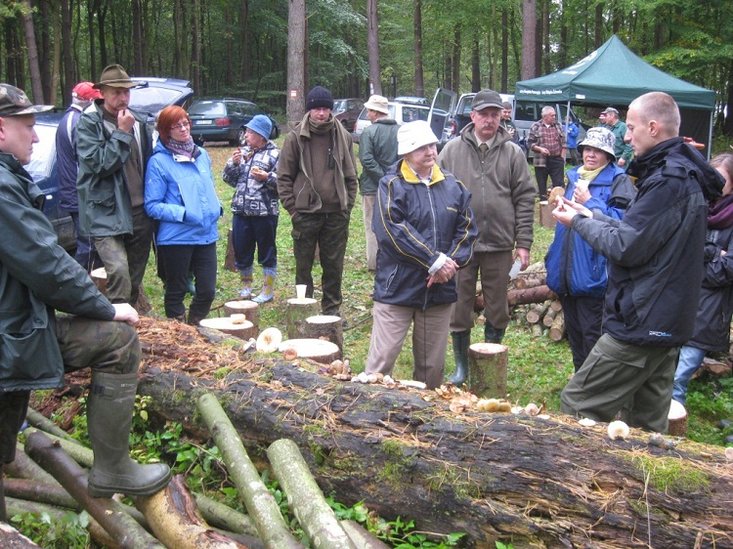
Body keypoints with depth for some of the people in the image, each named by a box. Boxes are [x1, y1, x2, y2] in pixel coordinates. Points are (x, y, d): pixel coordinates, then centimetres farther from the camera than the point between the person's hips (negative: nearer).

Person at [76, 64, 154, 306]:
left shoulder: (138, 122, 11)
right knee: (119, 271, -24)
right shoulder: (89, 123, -6)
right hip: (106, 212, -6)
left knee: (135, 279, 12)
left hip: (139, 212, 6)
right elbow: (100, 164, -16)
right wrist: (122, 132, -13)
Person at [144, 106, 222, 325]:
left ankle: (194, 328, 30)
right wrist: (183, 214, -21)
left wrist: (217, 207, 6)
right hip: (176, 238, -5)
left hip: (206, 234, 5)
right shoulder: (159, 161, -8)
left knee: (207, 290, 9)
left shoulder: (201, 154, 10)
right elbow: (152, 206, -11)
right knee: (176, 291, 9)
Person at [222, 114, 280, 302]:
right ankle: (246, 285, 29)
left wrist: (267, 177, -23)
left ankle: (268, 290, 18)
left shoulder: (274, 154, -4)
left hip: (265, 212, -5)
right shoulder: (242, 151, 11)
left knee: (267, 251, 5)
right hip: (241, 210, 5)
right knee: (241, 250, 11)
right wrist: (233, 163, -2)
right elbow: (229, 179, 14)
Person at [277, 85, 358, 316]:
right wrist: (292, 208, -5)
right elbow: (284, 177, 1)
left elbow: (351, 176, 11)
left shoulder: (343, 136, 5)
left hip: (336, 213, 2)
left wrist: (347, 206, 4)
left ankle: (332, 309, 21)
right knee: (303, 266, 7)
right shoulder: (296, 137, -1)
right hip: (305, 213, -2)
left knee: (334, 266, 9)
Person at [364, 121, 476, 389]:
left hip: (440, 289, 5)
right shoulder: (392, 186, -6)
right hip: (397, 289, -4)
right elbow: (394, 231, -18)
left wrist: (451, 262, -11)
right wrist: (435, 261, -19)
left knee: (433, 365, 14)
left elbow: (466, 230, 6)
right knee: (381, 360, -2)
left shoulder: (453, 186, 9)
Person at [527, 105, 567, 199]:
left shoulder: (558, 126, 9)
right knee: (541, 185, 6)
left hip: (557, 160, 2)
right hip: (541, 161, -1)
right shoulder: (535, 126, -1)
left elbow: (563, 143, 12)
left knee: (559, 184, -4)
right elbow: (530, 143, -1)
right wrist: (540, 149, -15)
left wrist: (562, 157, 3)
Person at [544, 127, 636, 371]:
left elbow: (620, 221, -19)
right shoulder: (574, 177, 15)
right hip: (568, 270, 8)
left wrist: (589, 202, -19)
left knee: (593, 334, -4)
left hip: (593, 271, -8)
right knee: (574, 332, 18)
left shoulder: (618, 181, -7)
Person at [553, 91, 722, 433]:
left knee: (577, 406, -5)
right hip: (665, 324, 10)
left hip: (641, 325, -10)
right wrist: (592, 216, 10)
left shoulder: (668, 181, -20)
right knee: (647, 425, 17)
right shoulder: (684, 173, 13)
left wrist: (579, 222, -6)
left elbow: (626, 247, -20)